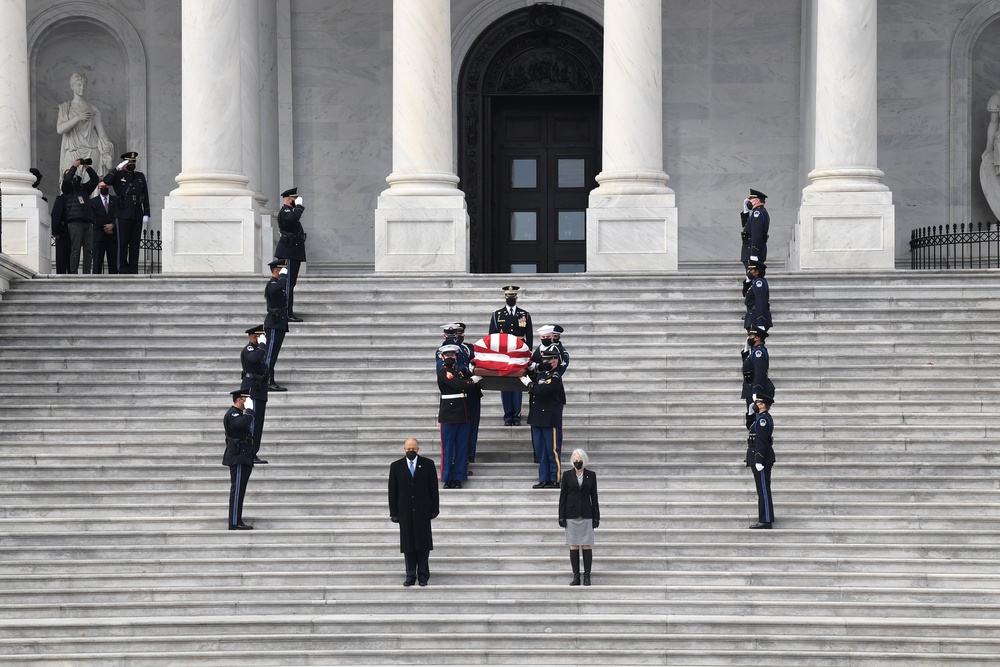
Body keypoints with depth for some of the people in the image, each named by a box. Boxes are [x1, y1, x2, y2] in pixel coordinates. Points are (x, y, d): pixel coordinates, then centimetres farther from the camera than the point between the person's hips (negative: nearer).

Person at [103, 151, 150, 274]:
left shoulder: (140, 176, 16)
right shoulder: (118, 176, 5)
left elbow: (145, 196, 15)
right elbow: (106, 181, -16)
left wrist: (146, 214, 8)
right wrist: (118, 168, -16)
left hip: (137, 216, 4)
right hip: (124, 215, -4)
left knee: (135, 244, 4)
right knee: (123, 244, -4)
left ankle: (133, 270, 7)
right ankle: (123, 270, -1)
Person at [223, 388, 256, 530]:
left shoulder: (239, 414, 20)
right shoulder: (231, 414, -13)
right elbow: (244, 422, -36)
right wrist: (249, 409, -21)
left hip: (243, 459, 10)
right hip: (238, 458, -10)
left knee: (239, 490, 11)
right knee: (237, 490, -11)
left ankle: (237, 521, 14)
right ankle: (234, 523, -12)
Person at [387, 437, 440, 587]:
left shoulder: (427, 464, 4)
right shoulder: (396, 466, 5)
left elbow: (433, 488, 4)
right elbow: (392, 491, 5)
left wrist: (434, 509, -1)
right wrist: (393, 512, 0)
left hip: (422, 510, -1)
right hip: (405, 511, 1)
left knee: (423, 542, 0)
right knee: (408, 544, 1)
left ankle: (423, 575, 7)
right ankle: (410, 575, 6)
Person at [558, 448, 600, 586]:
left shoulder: (591, 475, 4)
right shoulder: (567, 475, 2)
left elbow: (594, 497, 5)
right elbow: (562, 496, 3)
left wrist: (596, 517, 1)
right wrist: (561, 517, -3)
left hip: (586, 515, 0)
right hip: (571, 515, 0)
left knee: (587, 546, -2)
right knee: (573, 546, 1)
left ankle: (587, 576, 1)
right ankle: (576, 577, 4)